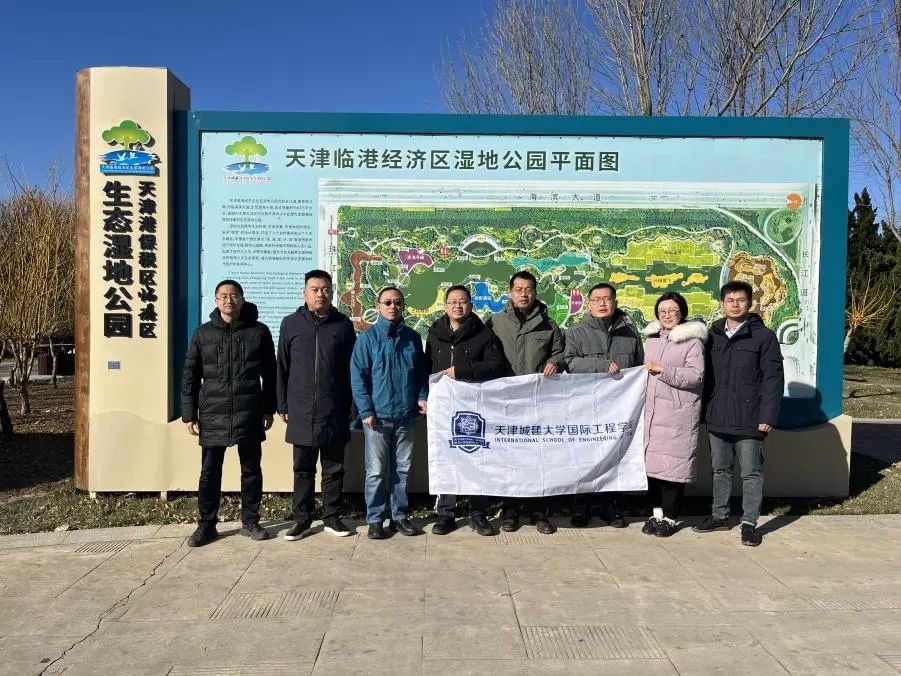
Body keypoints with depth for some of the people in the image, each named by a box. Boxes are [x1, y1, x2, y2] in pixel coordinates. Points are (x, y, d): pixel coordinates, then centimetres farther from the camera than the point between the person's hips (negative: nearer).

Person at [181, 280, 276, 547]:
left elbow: (269, 374, 6)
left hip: (249, 414, 0)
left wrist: (269, 410, 4)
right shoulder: (203, 333, 4)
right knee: (210, 472, 7)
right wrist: (189, 415, 2)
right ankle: (206, 525, 21)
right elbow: (190, 377, 6)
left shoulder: (259, 331, 2)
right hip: (212, 414, 0)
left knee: (251, 470, 9)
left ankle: (250, 521, 23)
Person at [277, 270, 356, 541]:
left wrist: (350, 404, 3)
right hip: (301, 411, 0)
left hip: (334, 411, 0)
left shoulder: (343, 324, 3)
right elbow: (282, 368, 6)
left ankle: (331, 517, 21)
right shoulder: (290, 324, 4)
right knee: (303, 469, 9)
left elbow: (351, 368, 5)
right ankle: (302, 519, 20)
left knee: (334, 468, 9)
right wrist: (283, 405, 4)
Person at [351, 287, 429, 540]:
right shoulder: (368, 337, -3)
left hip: (406, 416, 4)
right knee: (376, 471, 3)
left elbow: (421, 372, 15)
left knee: (403, 469, 12)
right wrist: (366, 411, -12)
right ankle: (375, 519, 15)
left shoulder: (412, 337, 9)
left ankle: (399, 515, 24)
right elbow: (357, 376, -6)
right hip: (378, 416, -3)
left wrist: (422, 397, -2)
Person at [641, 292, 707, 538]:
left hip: (678, 414, -5)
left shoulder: (692, 341, -3)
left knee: (673, 464, -4)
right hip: (652, 411, 6)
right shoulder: (652, 339, 16)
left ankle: (669, 517, 8)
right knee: (652, 462, 6)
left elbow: (695, 376, -14)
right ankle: (656, 513, 18)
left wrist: (662, 370, -18)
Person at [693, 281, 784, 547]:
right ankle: (720, 515, 28)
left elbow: (773, 380, -8)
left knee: (751, 473, 4)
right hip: (717, 419, 5)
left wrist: (768, 416, -14)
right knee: (720, 470, 15)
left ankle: (749, 522, 15)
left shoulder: (764, 337, -5)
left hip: (749, 421, -5)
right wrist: (704, 411, 9)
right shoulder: (713, 336, 9)